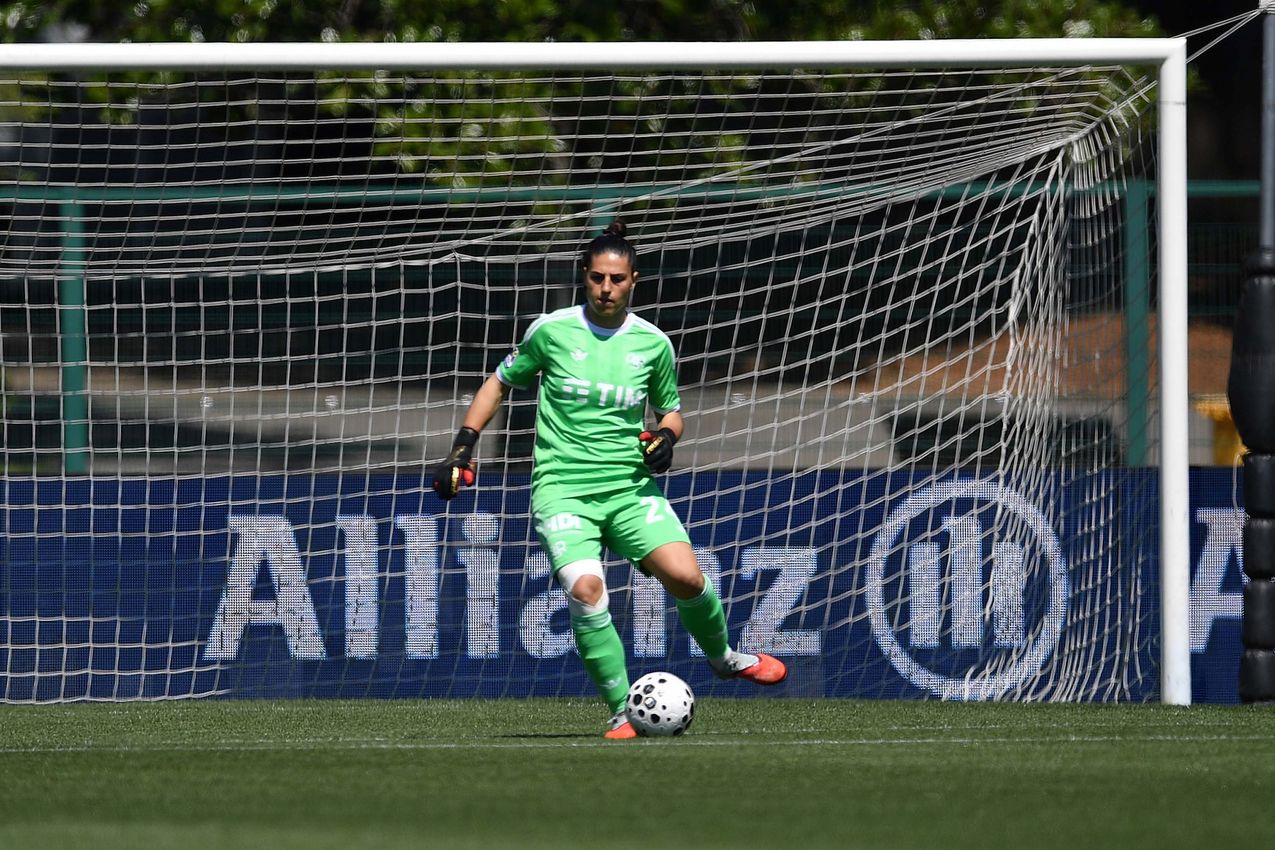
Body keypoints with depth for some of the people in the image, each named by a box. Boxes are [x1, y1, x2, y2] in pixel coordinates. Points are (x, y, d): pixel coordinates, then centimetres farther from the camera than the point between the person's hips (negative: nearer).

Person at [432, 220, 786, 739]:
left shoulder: (653, 343, 5)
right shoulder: (552, 330, 0)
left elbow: (670, 408, 21)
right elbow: (499, 384, 13)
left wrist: (666, 435, -2)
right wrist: (463, 448, 5)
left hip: (630, 486, 2)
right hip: (562, 488, -2)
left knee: (684, 576, -19)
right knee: (585, 589, -26)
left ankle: (724, 658, 13)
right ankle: (623, 712, -14)